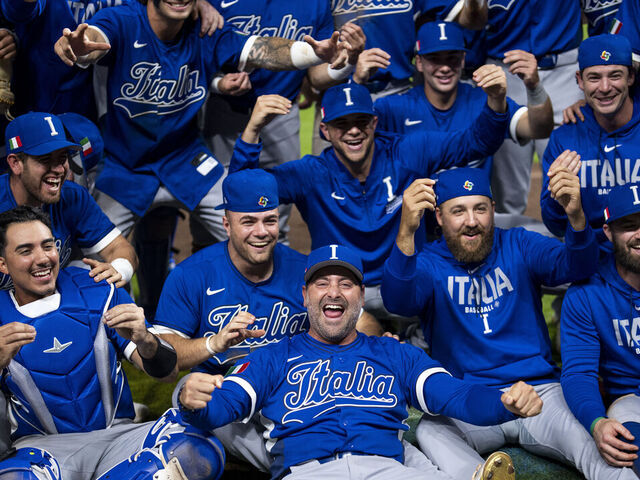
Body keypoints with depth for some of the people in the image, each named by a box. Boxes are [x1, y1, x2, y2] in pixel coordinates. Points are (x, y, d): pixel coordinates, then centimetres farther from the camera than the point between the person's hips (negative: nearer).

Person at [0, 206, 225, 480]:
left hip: (115, 434, 3)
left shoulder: (98, 293, 6)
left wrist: (144, 341, -22)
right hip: (40, 444, -3)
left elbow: (167, 373, 2)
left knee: (203, 451, -27)